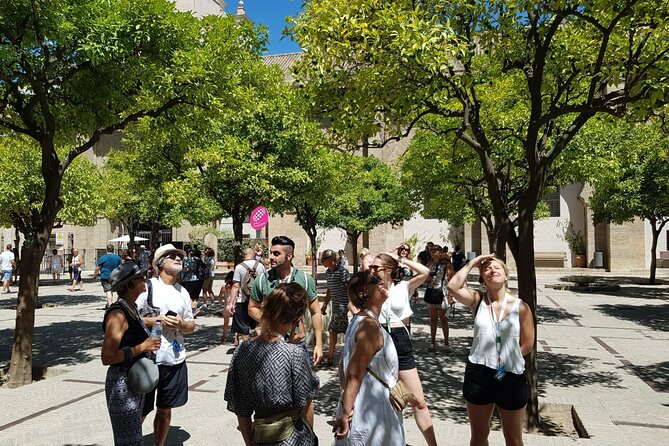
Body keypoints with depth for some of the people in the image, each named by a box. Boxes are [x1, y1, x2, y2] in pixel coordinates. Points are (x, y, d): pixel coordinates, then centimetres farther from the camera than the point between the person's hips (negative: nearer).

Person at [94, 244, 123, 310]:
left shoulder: (103, 257, -8)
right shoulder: (117, 257, 6)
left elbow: (98, 268, -7)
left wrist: (94, 275, 7)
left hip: (105, 276, -5)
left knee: (108, 291, -8)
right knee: (111, 290, 18)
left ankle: (110, 305, -18)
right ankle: (109, 304, 30)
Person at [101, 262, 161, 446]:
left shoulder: (132, 308, 7)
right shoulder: (118, 314, -20)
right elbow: (106, 357, -24)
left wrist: (149, 344, 9)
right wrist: (141, 347, -24)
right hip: (122, 384, -9)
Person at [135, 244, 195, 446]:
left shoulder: (183, 292, 8)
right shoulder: (147, 287, -7)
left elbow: (191, 326, 12)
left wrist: (180, 324, -9)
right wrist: (156, 320, -19)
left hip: (175, 359, 5)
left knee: (165, 410, 17)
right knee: (140, 411, 6)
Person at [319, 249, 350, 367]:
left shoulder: (342, 270, -14)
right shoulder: (328, 272, 12)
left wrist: (350, 303, -20)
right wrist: (325, 305, 22)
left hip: (342, 304, -8)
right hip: (335, 304, 8)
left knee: (333, 330, -5)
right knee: (346, 330, 12)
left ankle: (329, 357, 4)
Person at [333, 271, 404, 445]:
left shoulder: (358, 321, 5)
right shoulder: (371, 326, -22)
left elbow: (343, 367, 10)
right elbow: (354, 376, -24)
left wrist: (346, 405, 14)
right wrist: (345, 414, -22)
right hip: (371, 413, -9)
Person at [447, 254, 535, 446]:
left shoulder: (520, 307, -5)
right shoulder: (477, 300, -1)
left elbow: (527, 344, -2)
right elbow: (453, 286, -19)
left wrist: (507, 357, -3)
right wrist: (472, 263, -12)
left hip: (511, 375, -1)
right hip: (478, 374, 1)